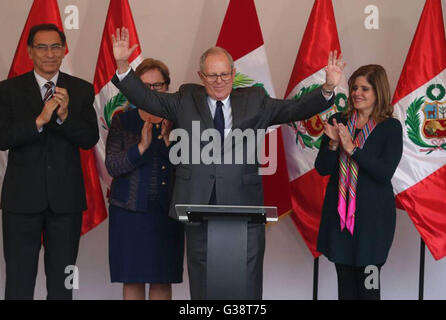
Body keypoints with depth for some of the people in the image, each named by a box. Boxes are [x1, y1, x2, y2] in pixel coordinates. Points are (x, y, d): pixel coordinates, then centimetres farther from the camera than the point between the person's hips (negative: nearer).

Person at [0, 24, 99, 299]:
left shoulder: (82, 90, 4)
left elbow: (90, 140, -4)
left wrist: (65, 116, -20)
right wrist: (40, 120, -23)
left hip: (66, 198, 1)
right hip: (22, 198, -1)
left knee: (62, 282, 12)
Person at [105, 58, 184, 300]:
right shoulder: (122, 121, 3)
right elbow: (112, 166, -7)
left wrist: (170, 142, -18)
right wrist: (141, 146, -20)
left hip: (166, 210, 1)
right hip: (130, 210, 0)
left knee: (163, 279, 3)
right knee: (132, 278, 3)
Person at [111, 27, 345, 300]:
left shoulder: (253, 100, 9)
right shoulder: (186, 100, 10)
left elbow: (296, 109, 4)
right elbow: (146, 98, 6)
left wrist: (328, 89, -10)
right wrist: (123, 65, -6)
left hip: (244, 206, 0)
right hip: (199, 206, 1)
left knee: (248, 286, 4)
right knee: (202, 286, 10)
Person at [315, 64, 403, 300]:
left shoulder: (391, 128, -4)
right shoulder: (338, 122, 5)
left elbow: (385, 172, -15)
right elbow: (322, 168, 2)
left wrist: (352, 148, -20)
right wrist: (333, 144, -16)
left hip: (372, 214, -3)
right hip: (339, 211, 4)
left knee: (368, 284, 1)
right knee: (345, 282, 11)